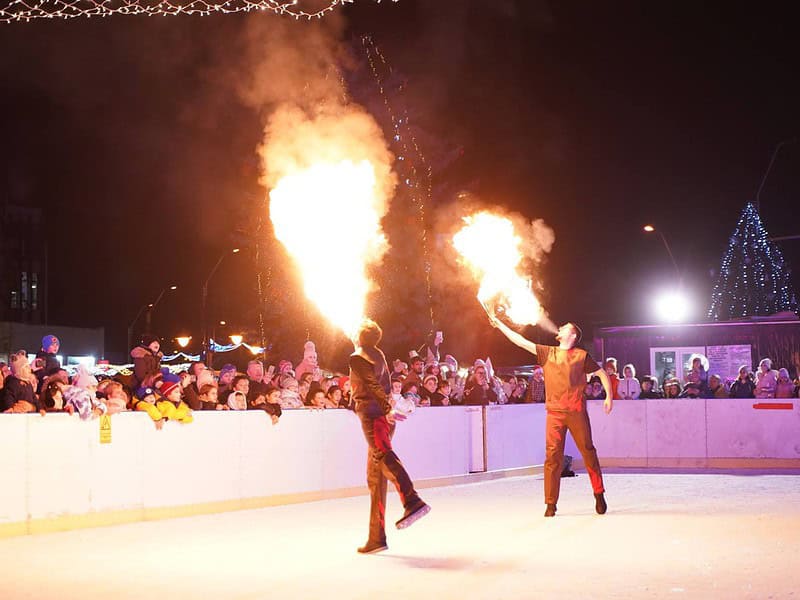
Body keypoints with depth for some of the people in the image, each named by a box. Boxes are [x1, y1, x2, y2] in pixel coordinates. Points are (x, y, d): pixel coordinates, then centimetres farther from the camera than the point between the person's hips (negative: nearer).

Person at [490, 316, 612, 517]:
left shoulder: (581, 355, 6)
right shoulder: (548, 353, 12)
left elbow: (602, 374, 12)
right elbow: (521, 341, 10)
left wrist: (609, 396, 0)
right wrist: (498, 323, 7)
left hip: (577, 411, -2)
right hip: (554, 412, 2)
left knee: (588, 452, 3)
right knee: (552, 456, -4)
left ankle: (599, 494, 17)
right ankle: (551, 503, 0)